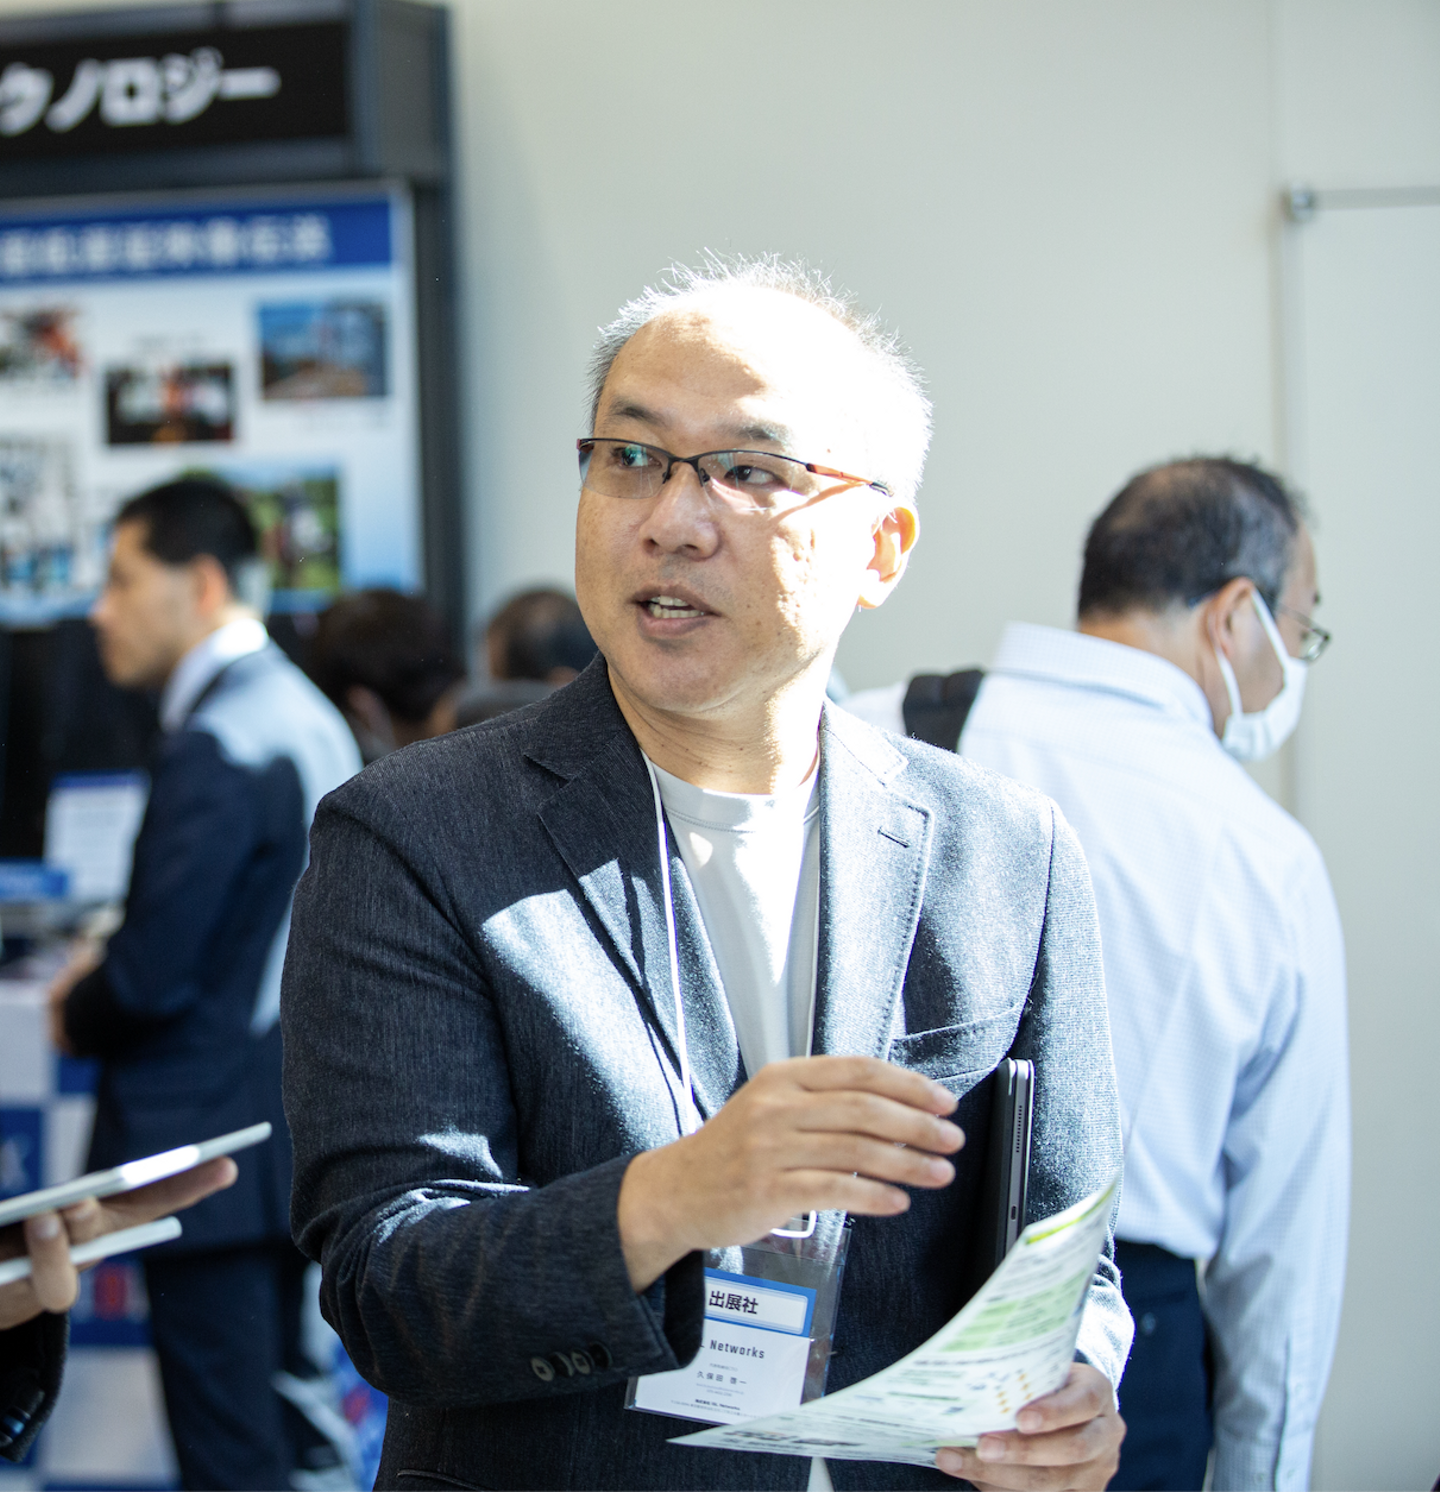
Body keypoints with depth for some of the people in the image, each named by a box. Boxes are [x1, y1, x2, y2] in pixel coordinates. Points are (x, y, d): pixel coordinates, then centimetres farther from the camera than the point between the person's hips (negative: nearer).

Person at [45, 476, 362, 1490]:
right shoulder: (306, 712, 11)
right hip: (296, 1123, 10)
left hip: (210, 1143, -10)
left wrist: (78, 1017, 0)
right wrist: (115, 967, 12)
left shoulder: (212, 743, -20)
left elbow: (153, 978, -20)